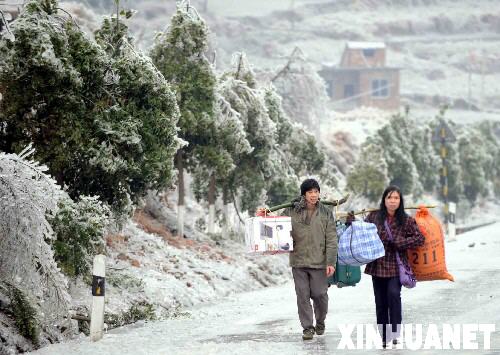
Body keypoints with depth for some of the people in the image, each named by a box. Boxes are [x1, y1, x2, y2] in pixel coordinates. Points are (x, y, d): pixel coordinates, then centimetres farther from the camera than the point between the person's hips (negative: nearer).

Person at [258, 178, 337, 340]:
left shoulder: (325, 213, 0)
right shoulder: (291, 211, 2)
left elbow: (331, 240, -2)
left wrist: (331, 262, -9)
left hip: (319, 262, -1)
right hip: (298, 262, 1)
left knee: (319, 294, 3)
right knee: (302, 295, 2)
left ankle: (320, 321, 28)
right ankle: (307, 327, 11)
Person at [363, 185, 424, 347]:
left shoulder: (406, 220, -1)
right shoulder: (374, 217, 4)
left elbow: (419, 238, -1)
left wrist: (399, 243, -10)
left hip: (396, 266, -3)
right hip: (377, 266, 3)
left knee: (393, 294, -24)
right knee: (380, 302, 7)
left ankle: (395, 332, -16)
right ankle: (384, 337, 18)